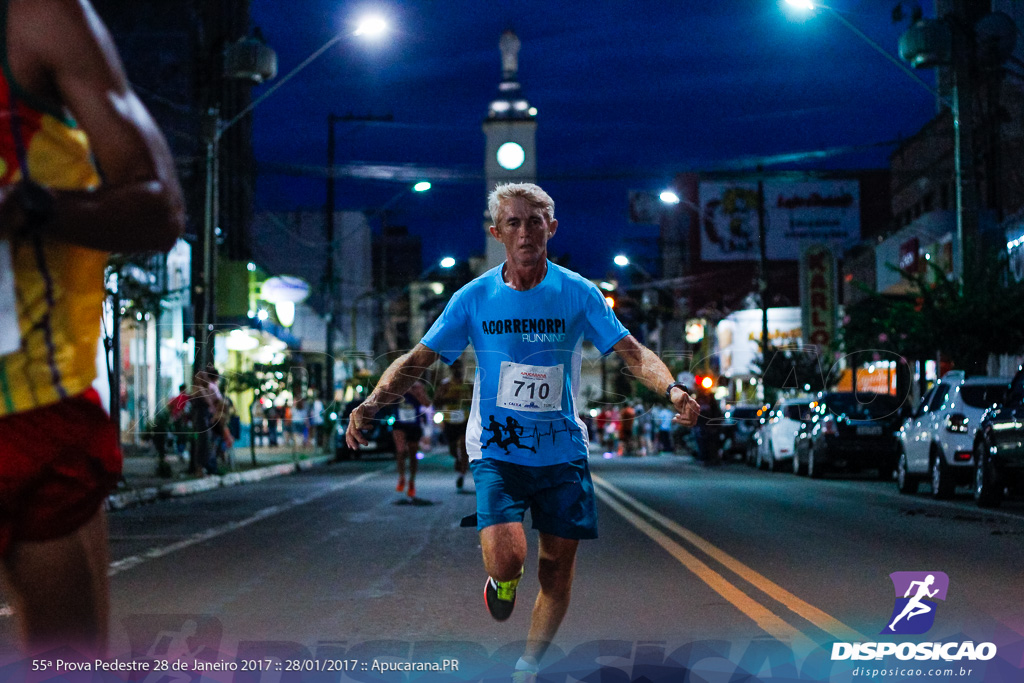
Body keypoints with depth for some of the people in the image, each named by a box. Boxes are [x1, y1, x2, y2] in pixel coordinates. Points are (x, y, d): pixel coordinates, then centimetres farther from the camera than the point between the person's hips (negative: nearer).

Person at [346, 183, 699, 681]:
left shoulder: (579, 294, -3)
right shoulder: (474, 298, -3)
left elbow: (632, 352, -5)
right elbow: (417, 360, -2)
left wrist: (671, 388, -24)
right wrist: (373, 402, -19)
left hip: (562, 450, 2)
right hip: (496, 448, -1)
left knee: (557, 568, 5)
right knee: (506, 559, -21)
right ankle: (501, 579, 18)